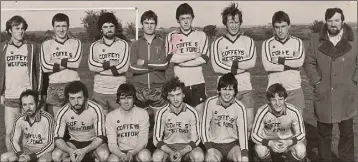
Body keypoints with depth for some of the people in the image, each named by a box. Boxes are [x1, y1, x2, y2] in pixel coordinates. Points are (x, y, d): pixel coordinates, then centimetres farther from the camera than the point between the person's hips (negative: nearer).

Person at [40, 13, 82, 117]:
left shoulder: (76, 42, 9)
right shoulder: (46, 44, 9)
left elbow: (76, 62, -7)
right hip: (54, 87, 1)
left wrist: (57, 61, -5)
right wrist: (68, 63, -6)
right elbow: (45, 67, -5)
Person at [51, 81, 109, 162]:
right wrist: (70, 151, -33)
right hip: (74, 142, 2)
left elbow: (100, 136, -21)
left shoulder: (95, 109, -24)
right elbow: (58, 138, -14)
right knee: (56, 155, -24)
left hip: (93, 142, -2)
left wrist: (84, 150, -36)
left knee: (104, 155, -33)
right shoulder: (63, 112, -17)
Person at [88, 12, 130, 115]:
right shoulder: (95, 46, 9)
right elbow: (91, 66, -7)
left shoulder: (123, 44, 4)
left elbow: (124, 67, -9)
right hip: (99, 91, 1)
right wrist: (110, 64, -12)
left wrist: (101, 67, -5)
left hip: (118, 91, -1)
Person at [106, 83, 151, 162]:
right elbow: (112, 144, -9)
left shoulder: (143, 113, -6)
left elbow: (143, 140, -9)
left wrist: (132, 152, -28)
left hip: (137, 150, 0)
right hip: (120, 152, 0)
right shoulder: (111, 116, -6)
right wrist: (121, 155, -30)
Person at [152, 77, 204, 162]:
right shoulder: (161, 113, -8)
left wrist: (181, 153, -21)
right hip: (167, 147, 0)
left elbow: (195, 139, -5)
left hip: (187, 147, 0)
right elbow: (157, 139, -6)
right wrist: (170, 152, -24)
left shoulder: (192, 112, -8)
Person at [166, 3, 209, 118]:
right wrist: (194, 55, -10)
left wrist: (181, 61, -10)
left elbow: (204, 58, -6)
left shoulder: (201, 35, 5)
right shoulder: (171, 36, 4)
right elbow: (171, 58, -10)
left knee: (199, 116, 3)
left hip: (197, 83, 0)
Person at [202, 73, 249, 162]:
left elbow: (243, 131, -12)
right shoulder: (211, 102, -9)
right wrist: (209, 149, -17)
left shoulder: (240, 107, -7)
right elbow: (204, 127, -6)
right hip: (214, 144, -1)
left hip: (232, 144, 1)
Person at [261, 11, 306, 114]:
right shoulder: (268, 44, 4)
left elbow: (300, 61, -10)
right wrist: (289, 65, -7)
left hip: (295, 90, 1)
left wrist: (280, 60, -8)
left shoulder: (297, 42, 8)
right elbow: (267, 65, -10)